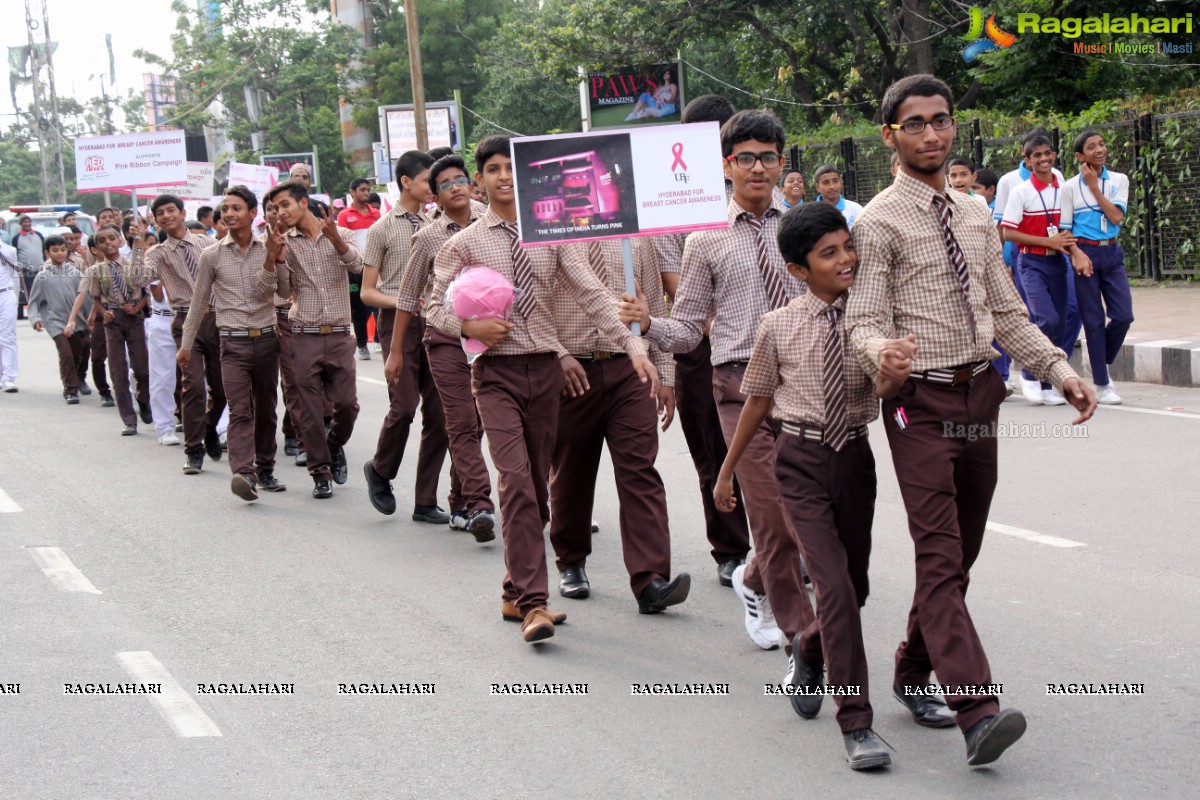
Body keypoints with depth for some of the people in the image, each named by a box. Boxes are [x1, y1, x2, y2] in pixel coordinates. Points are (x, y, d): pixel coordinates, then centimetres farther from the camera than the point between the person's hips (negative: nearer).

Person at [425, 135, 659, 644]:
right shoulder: (465, 244, 3)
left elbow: (591, 294, -2)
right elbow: (434, 309, 8)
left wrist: (634, 347, -12)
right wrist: (469, 326, -13)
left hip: (545, 368, 3)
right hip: (496, 372, -3)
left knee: (538, 484, 9)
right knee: (516, 481, -16)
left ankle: (516, 591, 24)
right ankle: (533, 604, -18)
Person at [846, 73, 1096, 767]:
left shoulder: (975, 217, 14)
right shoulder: (881, 222, -6)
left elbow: (1007, 313, 17)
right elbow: (863, 321, -11)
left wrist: (1061, 370, 6)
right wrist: (881, 354, -34)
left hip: (980, 394, 7)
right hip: (923, 403, -7)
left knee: (962, 554, 13)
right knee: (940, 556, -15)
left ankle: (915, 673, 29)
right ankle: (979, 712, -24)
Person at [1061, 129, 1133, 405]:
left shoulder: (1119, 181, 6)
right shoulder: (1071, 187, -1)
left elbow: (1116, 216, -8)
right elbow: (1065, 229, 1)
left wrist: (1094, 186, -10)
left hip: (1112, 252, 3)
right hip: (1085, 252, -3)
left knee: (1123, 316, -5)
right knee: (1093, 320, -1)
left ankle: (1102, 364, 21)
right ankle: (1101, 385, 6)